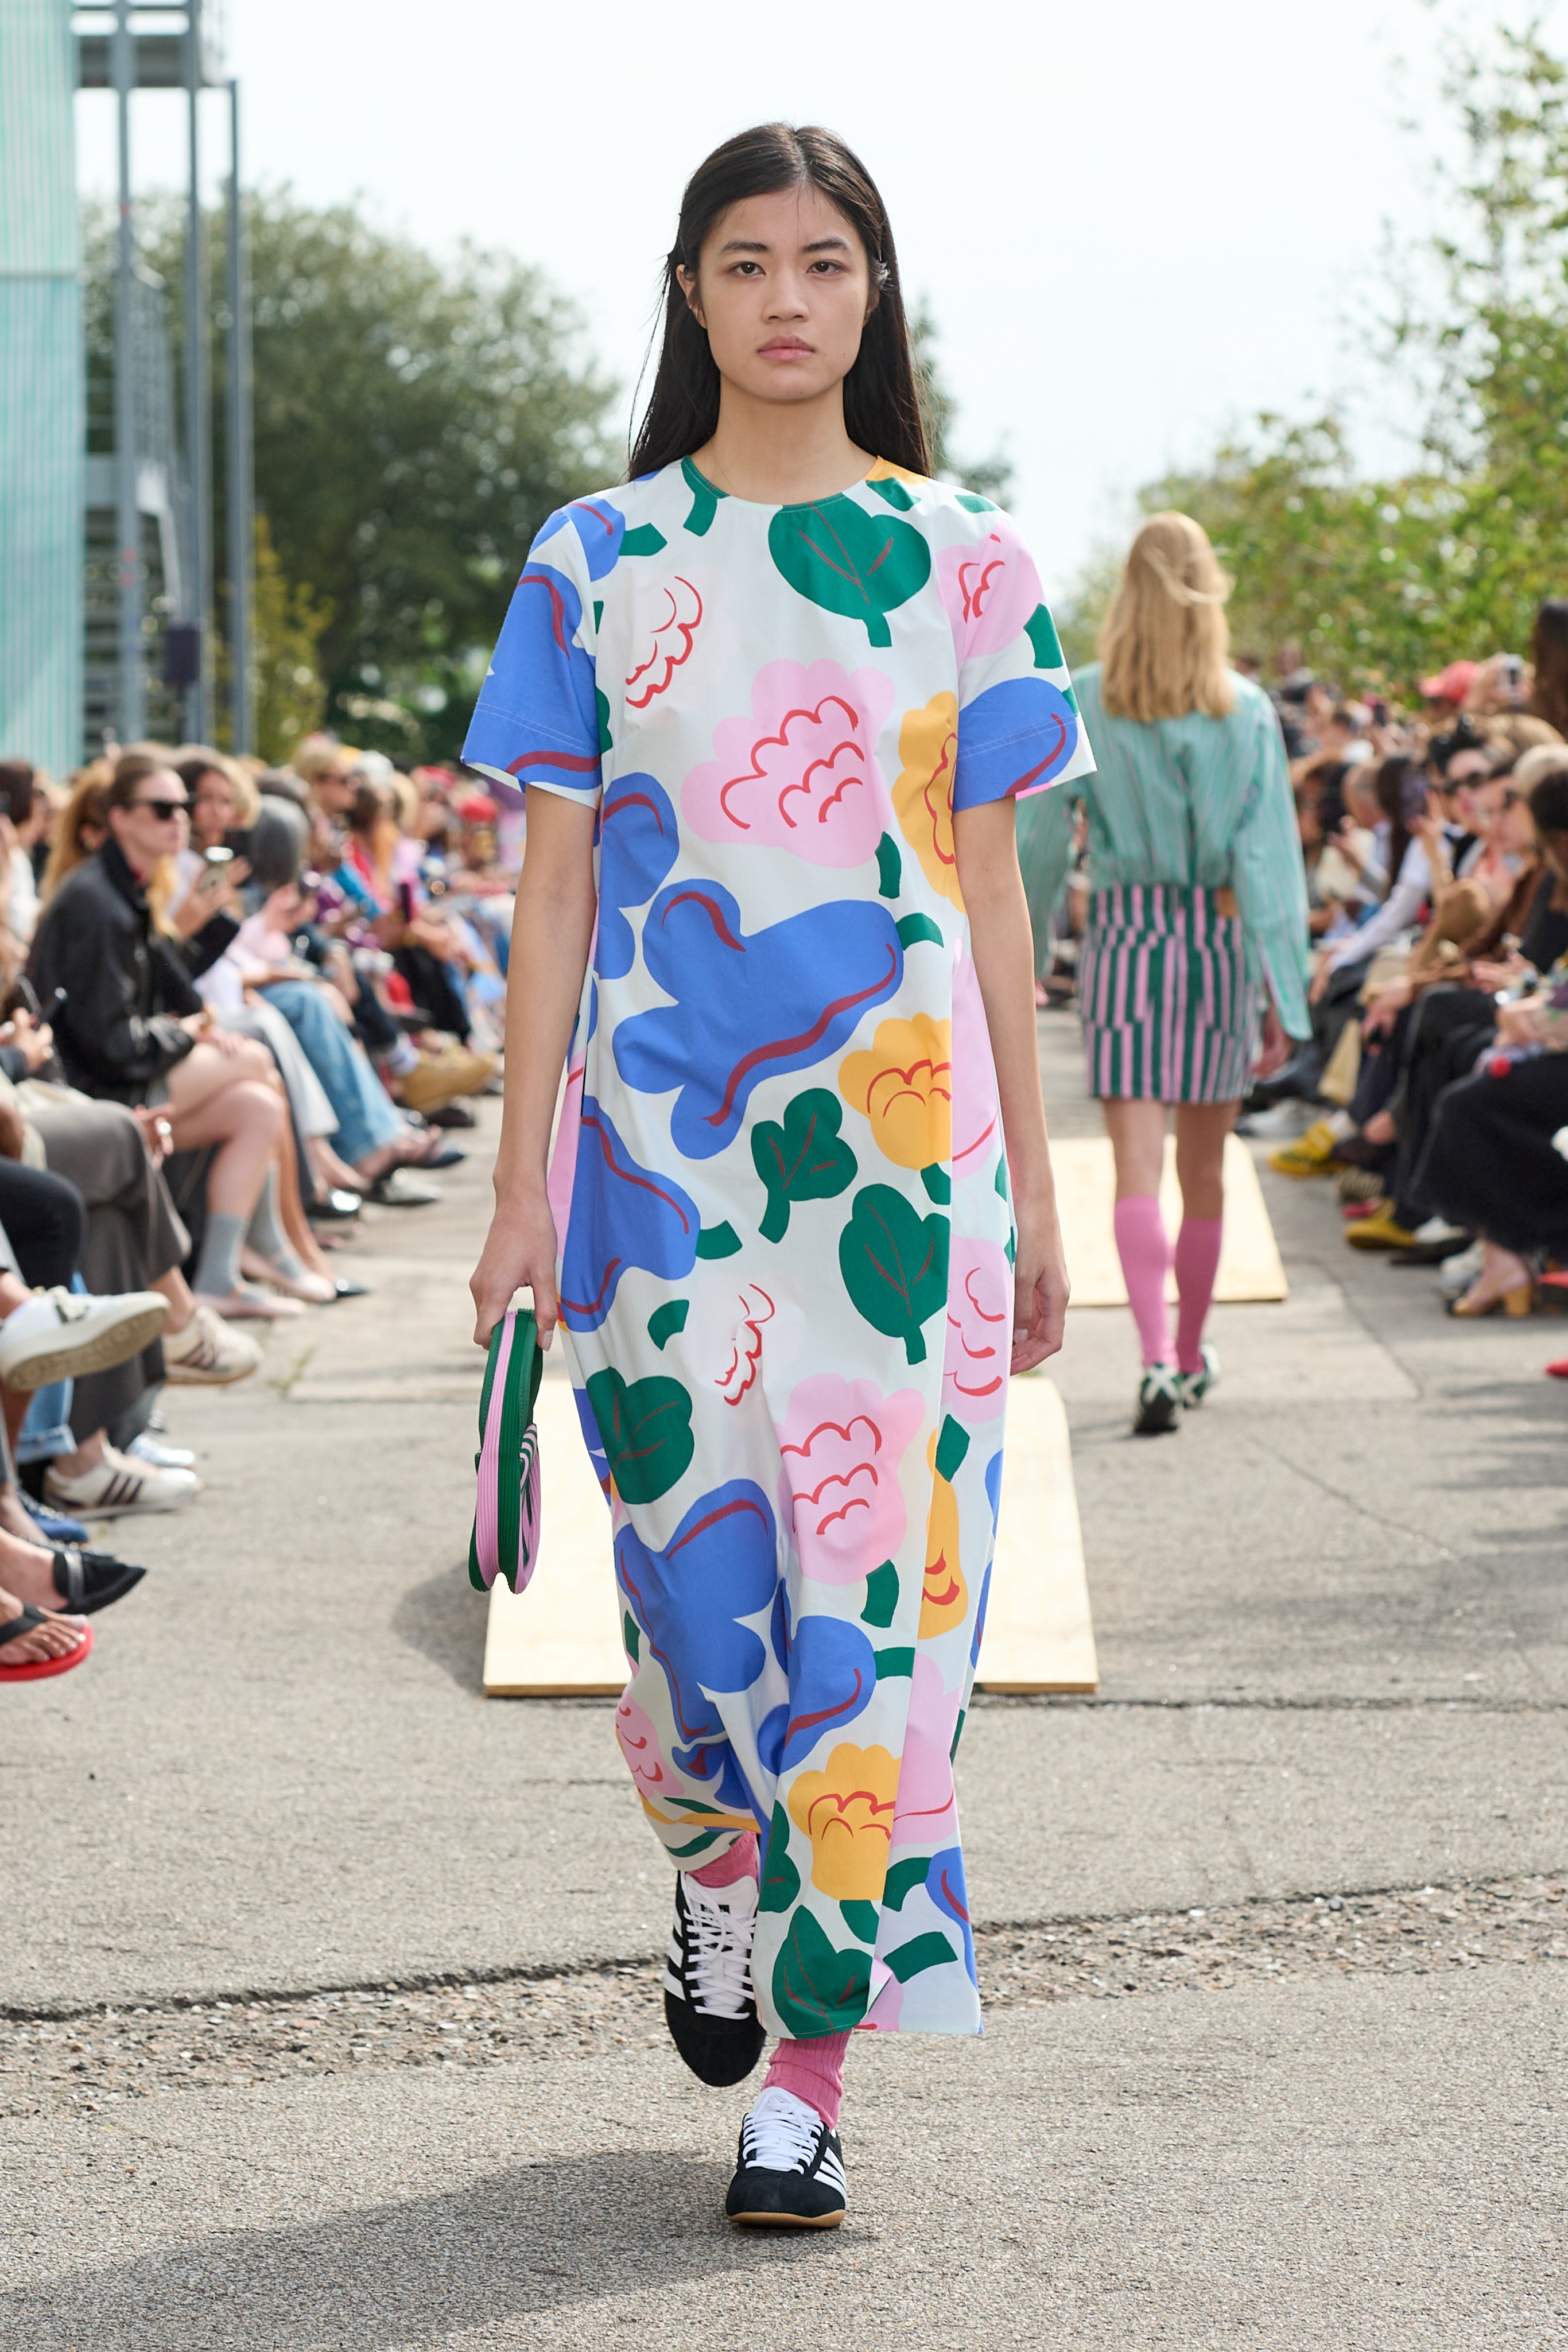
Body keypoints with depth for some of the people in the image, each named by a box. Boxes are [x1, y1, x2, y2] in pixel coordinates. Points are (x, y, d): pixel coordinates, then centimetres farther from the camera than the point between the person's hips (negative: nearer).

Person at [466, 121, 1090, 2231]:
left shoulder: (958, 558, 6)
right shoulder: (601, 558, 5)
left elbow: (992, 887, 7)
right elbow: (554, 885, 5)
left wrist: (1031, 1188, 5)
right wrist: (524, 1182, -1)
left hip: (900, 1129, 0)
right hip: (665, 1134, 0)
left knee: (878, 1575, -4)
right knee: (699, 1564, 4)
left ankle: (809, 2077, 1)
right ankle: (717, 1865, 37)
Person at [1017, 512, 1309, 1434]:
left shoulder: (1084, 705, -2)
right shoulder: (1244, 710, -4)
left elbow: (1040, 839, 2)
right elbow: (1270, 849, -6)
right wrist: (1285, 987, -6)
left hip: (1125, 935, -1)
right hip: (1217, 940, 1)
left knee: (1138, 1162, -4)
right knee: (1204, 1162, 15)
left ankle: (1158, 1358, -20)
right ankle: (1192, 1351, 29)